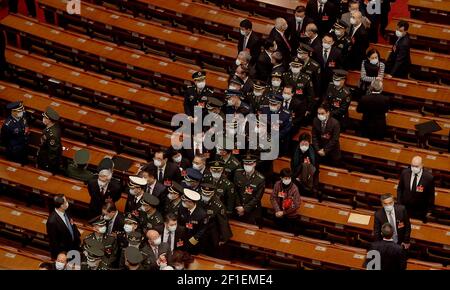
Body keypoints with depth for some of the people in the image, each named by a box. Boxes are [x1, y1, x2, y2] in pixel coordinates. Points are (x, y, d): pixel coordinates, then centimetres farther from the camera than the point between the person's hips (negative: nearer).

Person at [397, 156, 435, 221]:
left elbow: (431, 195, -8)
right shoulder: (405, 173, -13)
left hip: (420, 211, -2)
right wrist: (399, 204, 2)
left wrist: (429, 210, -2)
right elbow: (400, 189, 2)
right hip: (405, 208, 2)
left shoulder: (429, 177, -21)